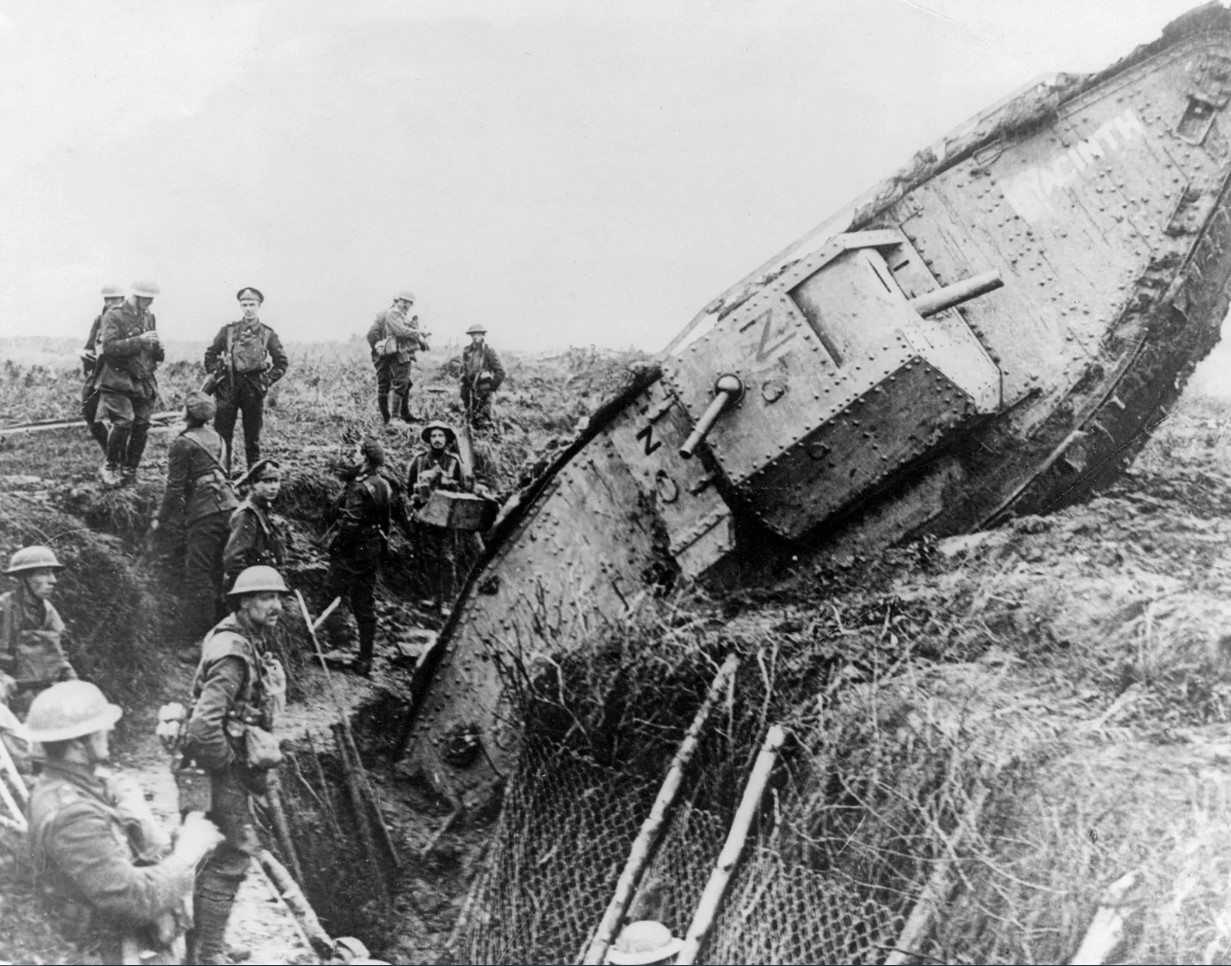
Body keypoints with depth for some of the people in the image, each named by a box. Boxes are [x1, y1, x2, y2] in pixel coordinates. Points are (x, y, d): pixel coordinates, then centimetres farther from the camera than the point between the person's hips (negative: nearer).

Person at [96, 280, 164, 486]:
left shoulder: (149, 317, 14)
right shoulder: (113, 316, -6)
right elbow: (109, 347, -18)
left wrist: (158, 350, 1)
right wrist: (139, 340, -22)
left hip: (144, 381, 6)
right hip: (119, 380, -6)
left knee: (141, 427, 2)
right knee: (123, 423, -18)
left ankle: (129, 471, 15)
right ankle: (110, 468, 0)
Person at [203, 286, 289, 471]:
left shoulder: (268, 334, 3)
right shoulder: (228, 330, 3)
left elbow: (282, 364, 7)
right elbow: (210, 354, 13)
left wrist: (266, 381, -1)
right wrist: (215, 374, 3)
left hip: (254, 391, 0)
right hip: (228, 388, 0)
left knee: (252, 439, 7)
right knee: (222, 436, 0)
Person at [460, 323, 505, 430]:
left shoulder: (489, 351, -5)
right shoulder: (467, 351, 9)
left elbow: (500, 372, -5)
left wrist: (492, 387, -6)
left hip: (483, 391, -5)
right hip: (470, 391, 5)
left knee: (484, 422, -8)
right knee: (471, 420, 9)